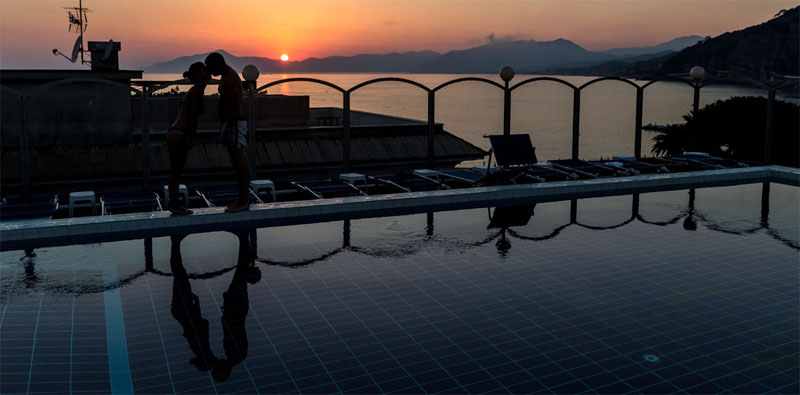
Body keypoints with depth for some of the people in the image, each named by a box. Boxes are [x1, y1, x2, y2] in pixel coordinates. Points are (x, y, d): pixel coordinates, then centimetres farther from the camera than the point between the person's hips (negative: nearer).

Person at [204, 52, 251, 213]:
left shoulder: (230, 79, -15)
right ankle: (243, 199, 15)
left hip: (234, 124, -11)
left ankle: (244, 201, -6)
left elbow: (235, 107, -21)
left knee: (240, 163, -8)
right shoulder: (227, 76, 17)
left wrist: (228, 130, -23)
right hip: (231, 123, 11)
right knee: (238, 163, 11)